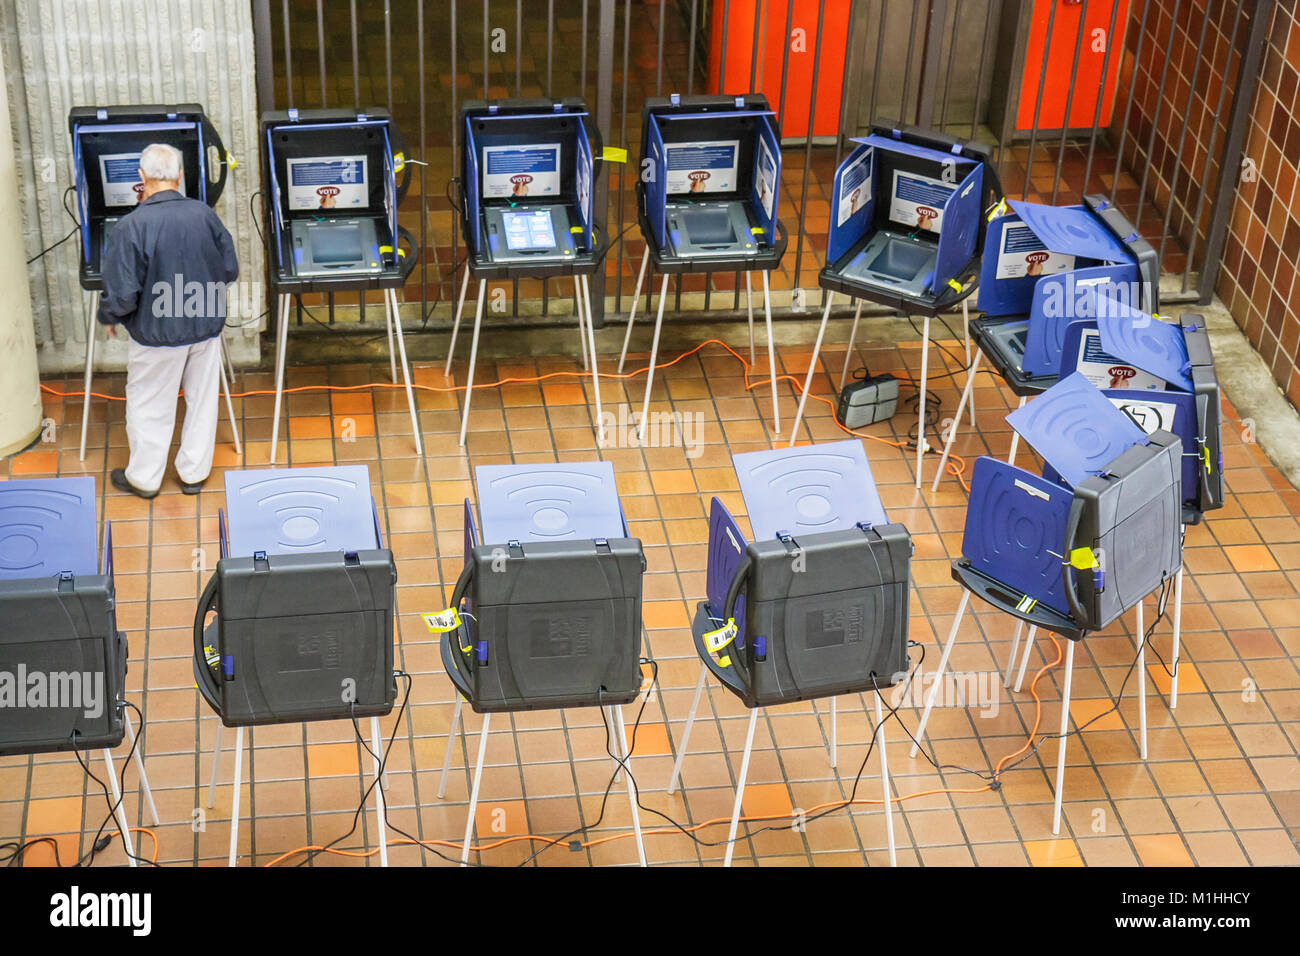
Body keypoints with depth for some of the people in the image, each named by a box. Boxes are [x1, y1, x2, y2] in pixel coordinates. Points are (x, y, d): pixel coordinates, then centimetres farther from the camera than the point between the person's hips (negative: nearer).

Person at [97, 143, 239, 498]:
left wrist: (108, 319, 1)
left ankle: (144, 478, 29)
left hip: (157, 335, -3)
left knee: (149, 405, 14)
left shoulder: (132, 226, -22)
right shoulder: (204, 215, -10)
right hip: (207, 328, 3)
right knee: (202, 400, 18)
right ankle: (193, 473, 32)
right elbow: (230, 271, 1)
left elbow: (121, 294, -20)